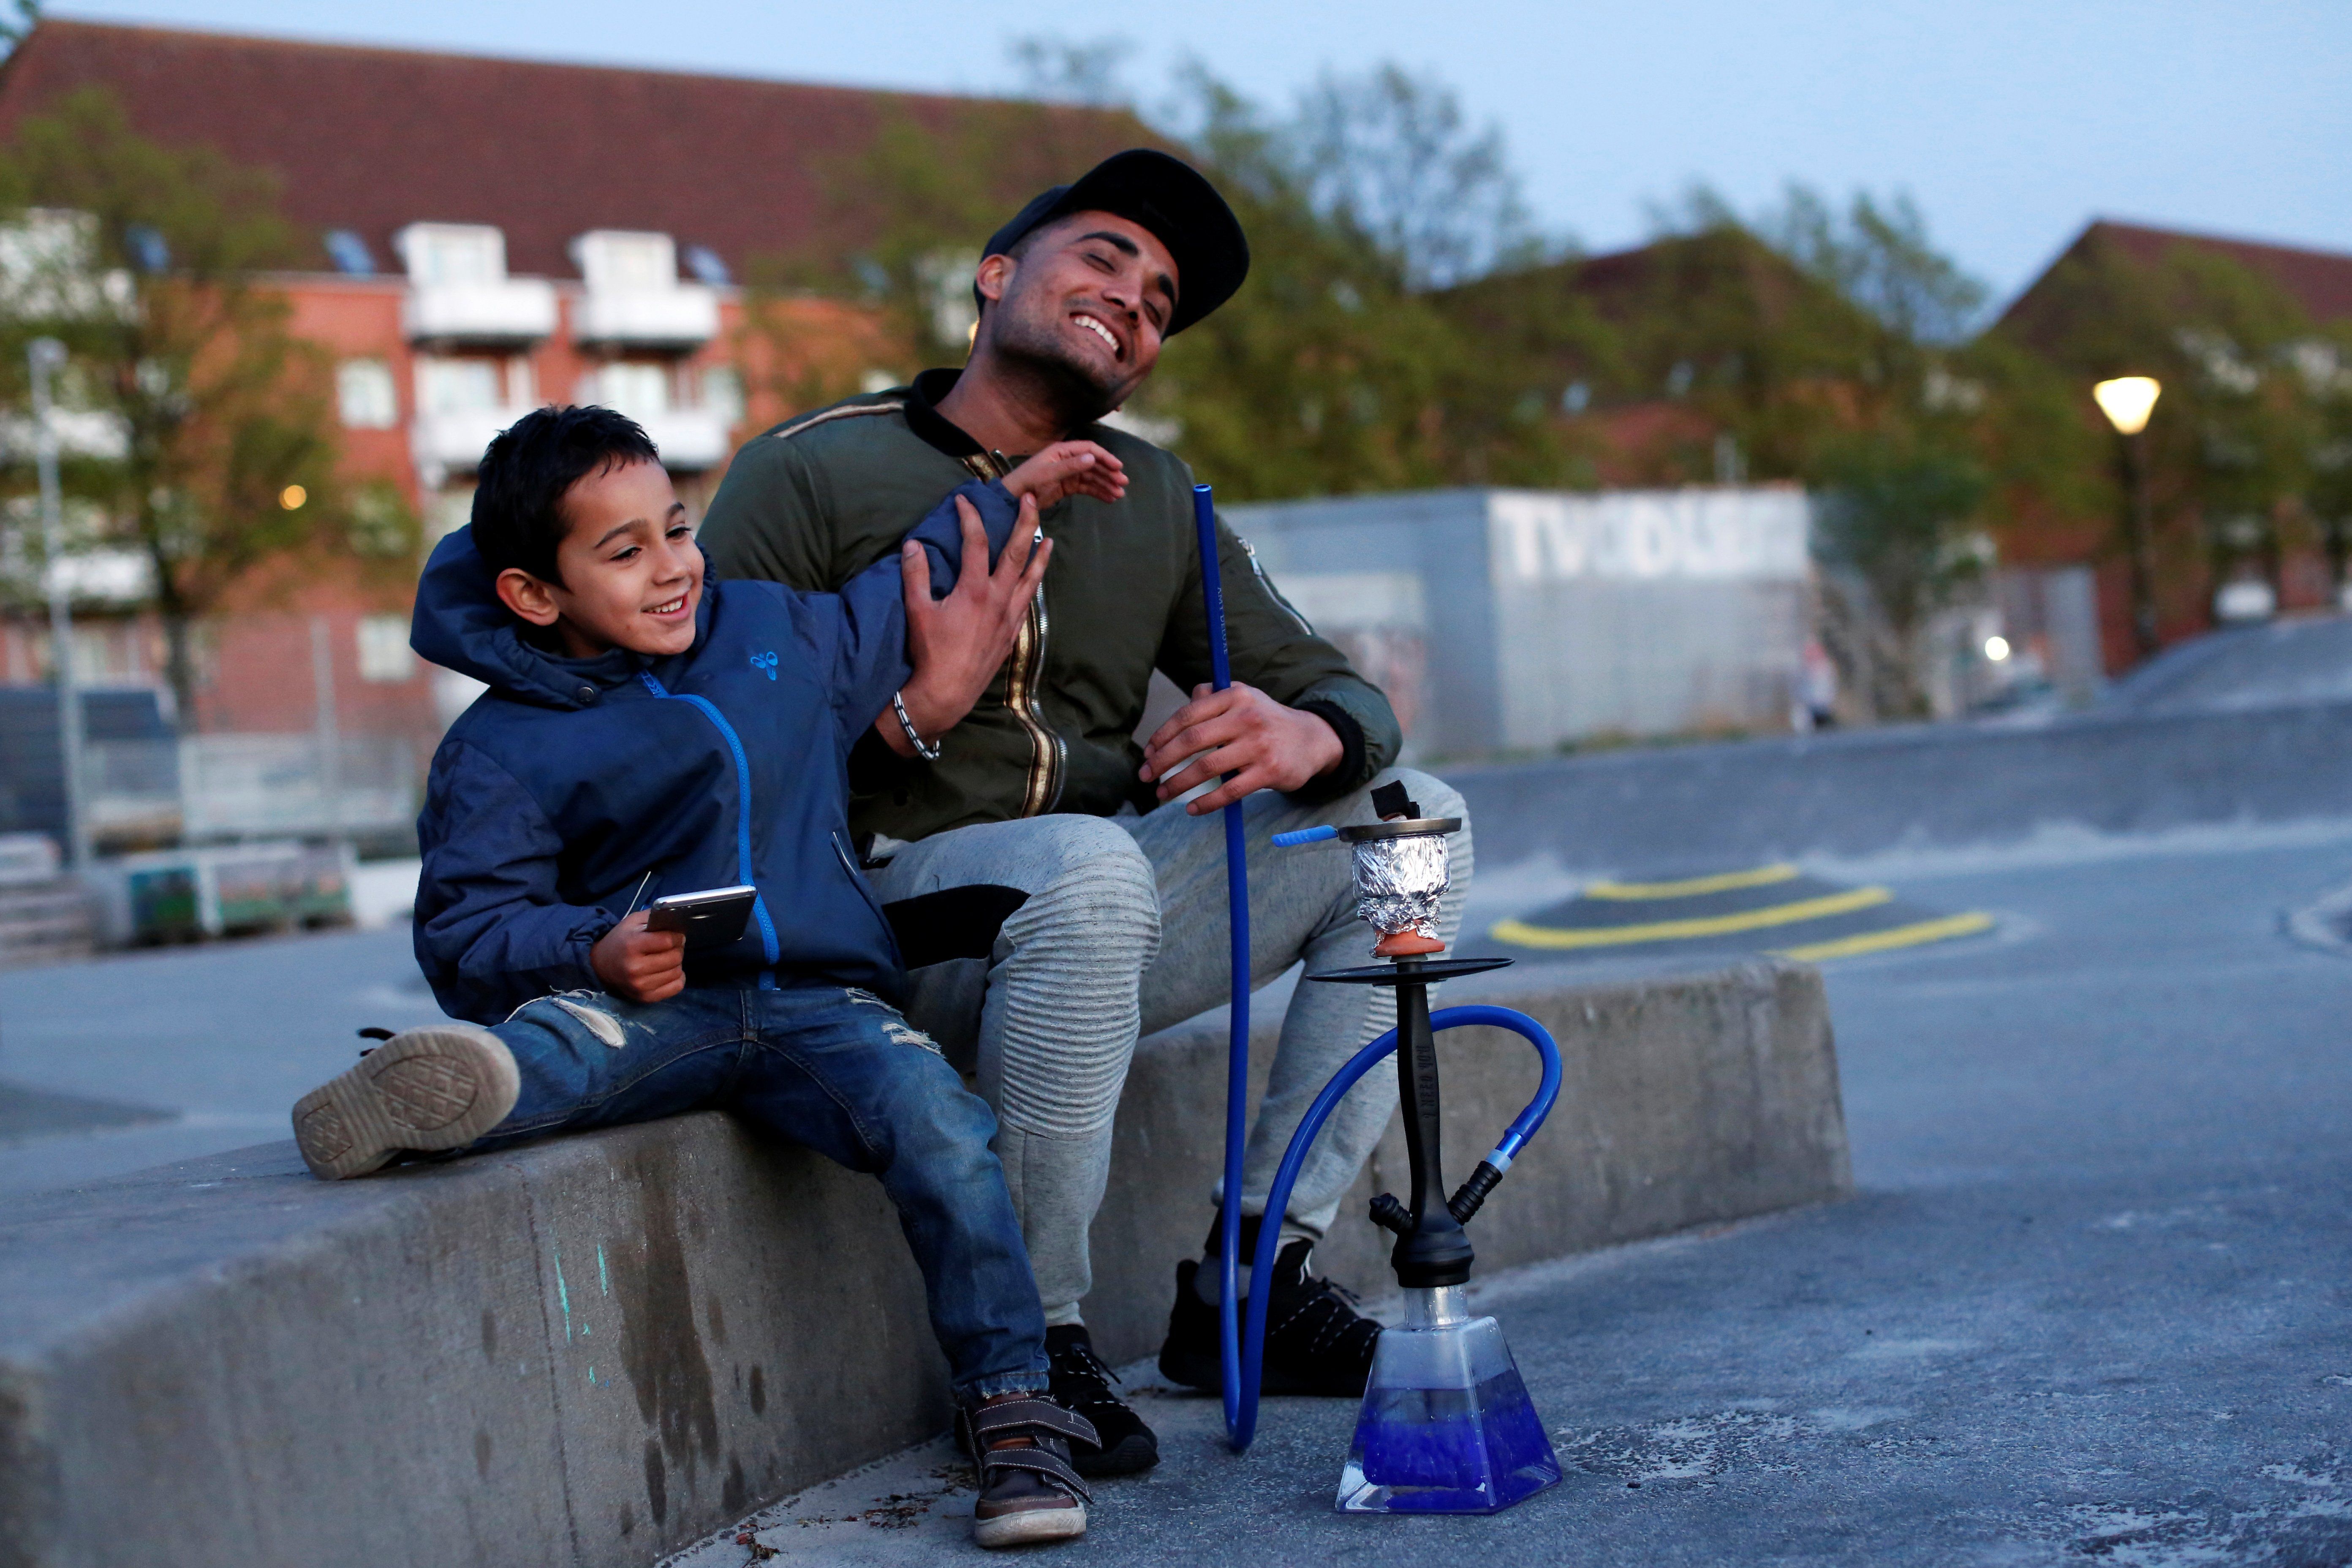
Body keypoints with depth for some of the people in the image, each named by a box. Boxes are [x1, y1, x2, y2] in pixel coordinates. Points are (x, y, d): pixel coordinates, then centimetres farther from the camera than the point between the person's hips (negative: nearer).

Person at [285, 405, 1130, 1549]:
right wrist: (597, 953, -23)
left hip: (819, 1003, 3)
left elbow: (900, 594, 37)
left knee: (938, 1124, -26)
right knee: (567, 1041, -37)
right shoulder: (502, 750, 2)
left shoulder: (777, 631, 17)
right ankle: (461, 1088, -72)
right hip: (656, 1004, -2)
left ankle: (1012, 1415, -19)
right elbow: (468, 930, -5)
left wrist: (1001, 499, 38)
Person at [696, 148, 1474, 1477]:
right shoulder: (811, 474, -3)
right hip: (898, 913, -7)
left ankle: (1255, 1278, -4)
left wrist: (1306, 738, -16)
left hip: (1098, 917, 7)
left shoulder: (1155, 501, 15)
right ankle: (1036, 1342, -20)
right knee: (1088, 866, -38)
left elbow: (1345, 695, 10)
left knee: (1416, 818, -2)